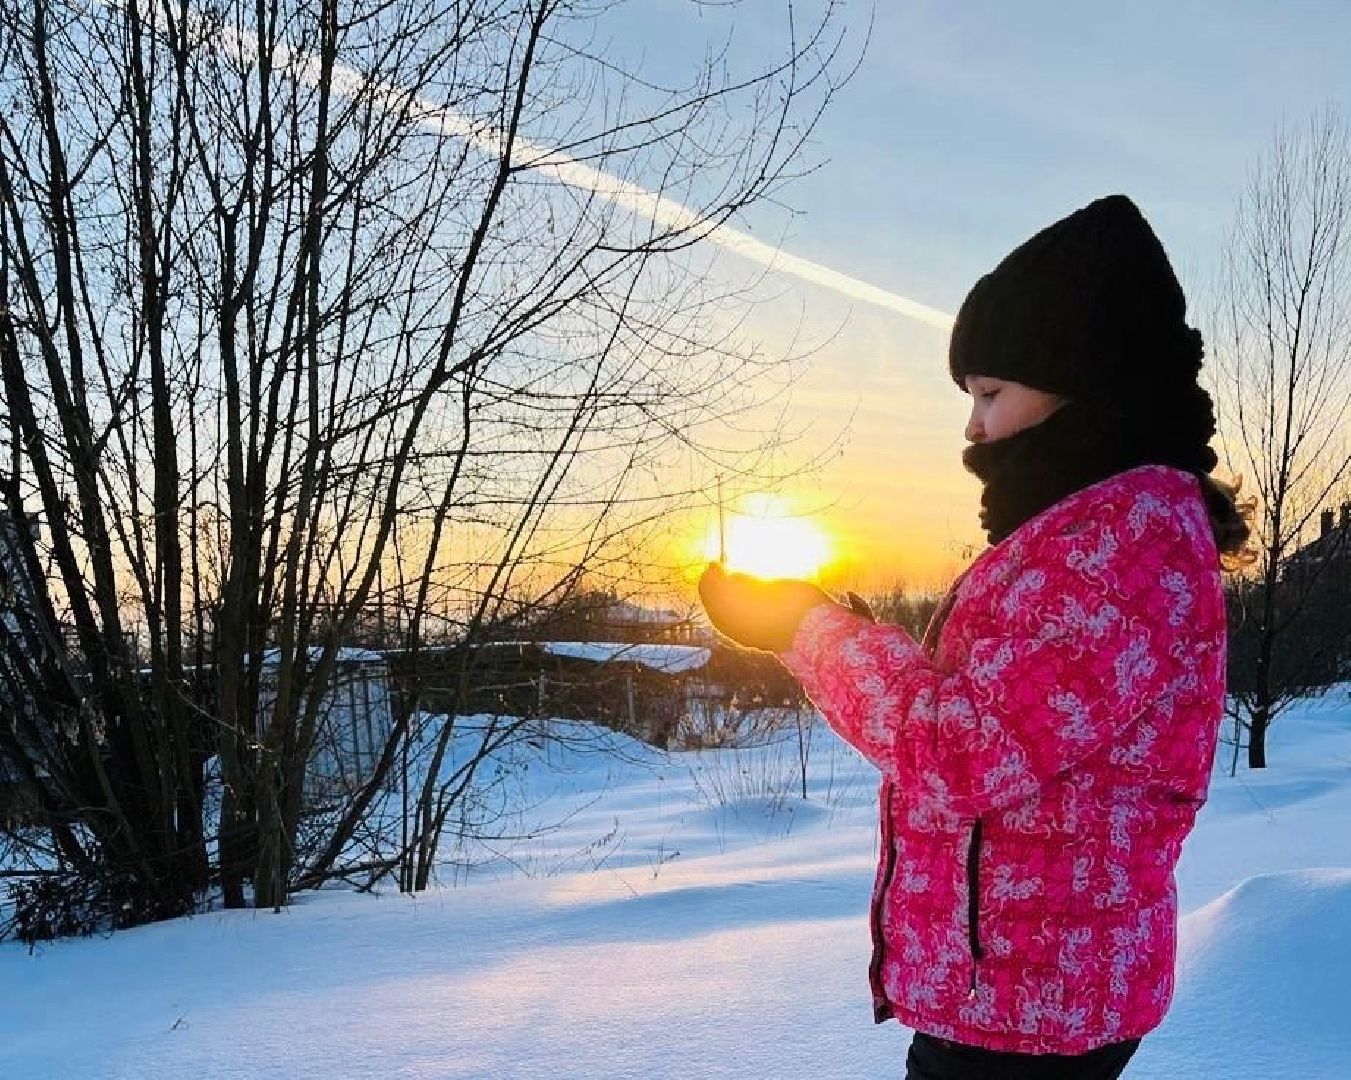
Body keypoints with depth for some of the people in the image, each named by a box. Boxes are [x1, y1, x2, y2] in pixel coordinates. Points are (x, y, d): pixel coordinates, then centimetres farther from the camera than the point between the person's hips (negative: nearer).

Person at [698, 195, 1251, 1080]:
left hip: (1022, 998, -10)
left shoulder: (1128, 530, -20)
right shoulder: (1098, 524, 13)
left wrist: (809, 628, -13)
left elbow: (971, 753, -25)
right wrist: (826, 623, 3)